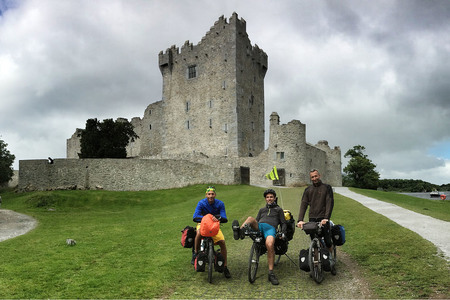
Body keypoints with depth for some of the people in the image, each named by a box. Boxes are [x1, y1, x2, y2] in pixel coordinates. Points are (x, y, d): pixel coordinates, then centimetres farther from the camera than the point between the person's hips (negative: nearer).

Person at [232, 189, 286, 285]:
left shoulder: (279, 209, 28)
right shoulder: (262, 210, 37)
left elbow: (283, 223, 20)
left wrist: (283, 232, 1)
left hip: (270, 228, -3)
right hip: (258, 227, 3)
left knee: (270, 245, -35)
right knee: (250, 218, -31)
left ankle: (271, 273, -28)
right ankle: (240, 231, -60)